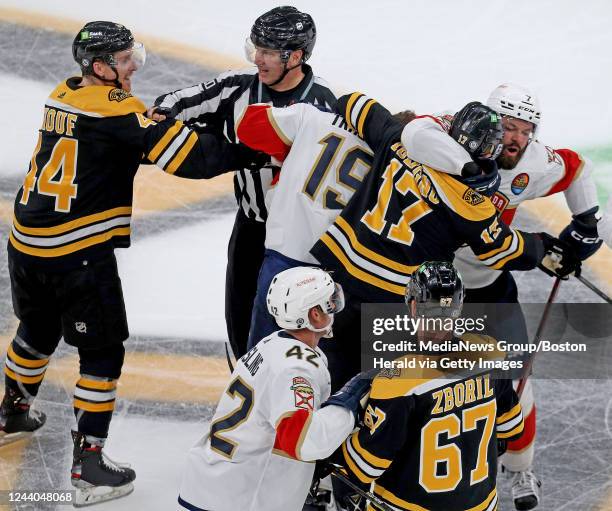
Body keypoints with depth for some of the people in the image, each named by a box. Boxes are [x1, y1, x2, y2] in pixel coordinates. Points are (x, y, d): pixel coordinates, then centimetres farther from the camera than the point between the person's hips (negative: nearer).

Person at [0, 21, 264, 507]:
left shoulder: (63, 96, 9)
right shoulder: (115, 107, -15)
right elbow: (189, 156, -20)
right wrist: (248, 150, -11)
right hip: (79, 254, -8)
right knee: (103, 353, 4)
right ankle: (88, 463, 6)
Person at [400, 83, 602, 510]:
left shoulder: (533, 166, -10)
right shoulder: (459, 146, -25)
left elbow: (577, 168, 11)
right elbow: (418, 134, -48)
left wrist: (586, 222, 6)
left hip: (491, 285, 4)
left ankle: (522, 470, 25)